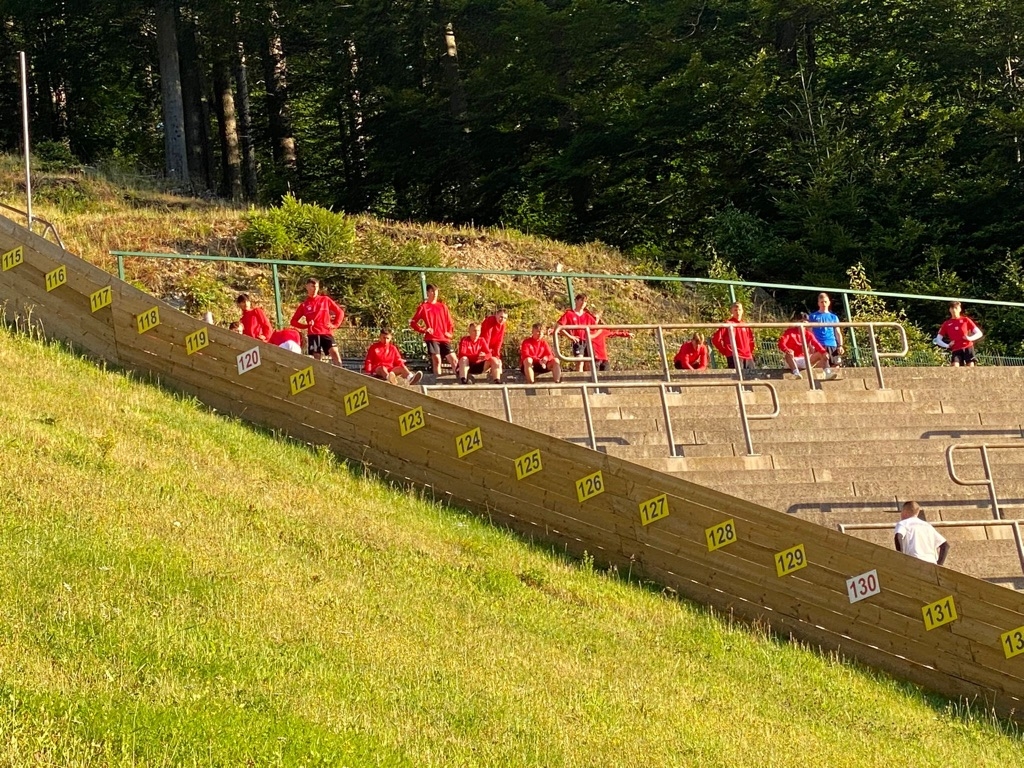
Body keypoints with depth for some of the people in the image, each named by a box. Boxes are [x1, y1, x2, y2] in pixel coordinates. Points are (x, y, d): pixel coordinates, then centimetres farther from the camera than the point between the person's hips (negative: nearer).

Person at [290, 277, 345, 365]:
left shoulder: (325, 300, 11)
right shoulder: (304, 305, 11)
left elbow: (340, 312, 17)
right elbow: (294, 321, 14)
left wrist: (335, 325, 2)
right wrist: (306, 326, -3)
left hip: (327, 332, 0)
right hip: (313, 334, 0)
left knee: (335, 352, -19)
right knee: (317, 358, -1)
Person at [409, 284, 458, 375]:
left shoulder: (442, 306, 16)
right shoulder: (423, 307, 6)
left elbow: (450, 322, 21)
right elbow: (413, 323, 7)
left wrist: (450, 333, 3)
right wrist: (423, 330, -6)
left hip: (444, 338, 4)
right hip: (432, 338, -4)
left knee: (454, 359, -6)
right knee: (437, 360, -16)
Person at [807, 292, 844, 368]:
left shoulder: (834, 317, 16)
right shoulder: (813, 316, 10)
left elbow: (838, 333, 15)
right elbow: (810, 333, 5)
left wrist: (840, 346, 1)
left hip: (832, 345, 2)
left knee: (836, 366, -4)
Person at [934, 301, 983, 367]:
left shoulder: (965, 320, 11)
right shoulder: (946, 324, 14)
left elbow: (979, 333, 9)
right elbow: (938, 340, 16)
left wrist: (970, 338, -10)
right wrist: (947, 345, -2)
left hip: (968, 347, -1)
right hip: (956, 350, 1)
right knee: (955, 368, -19)